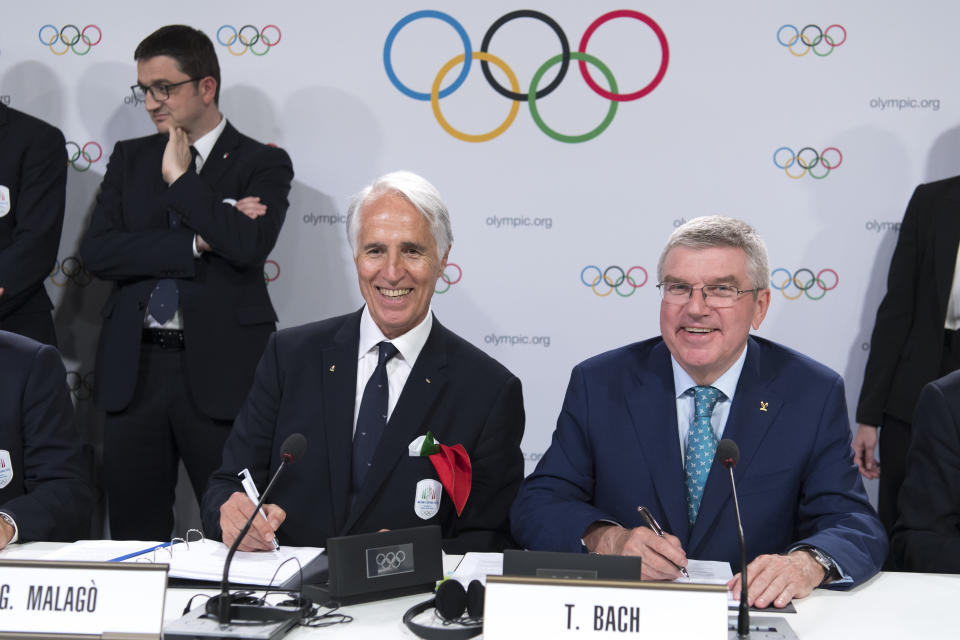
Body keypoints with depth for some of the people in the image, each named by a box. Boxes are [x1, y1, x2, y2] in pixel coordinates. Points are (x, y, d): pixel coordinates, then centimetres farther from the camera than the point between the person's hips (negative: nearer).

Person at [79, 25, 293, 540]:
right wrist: (196, 244, -10)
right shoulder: (129, 158, 14)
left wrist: (179, 178, -8)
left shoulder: (262, 164, 2)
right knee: (134, 536, 8)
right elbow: (96, 251, 0)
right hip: (133, 368, 4)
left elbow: (248, 245, -16)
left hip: (221, 369, -4)